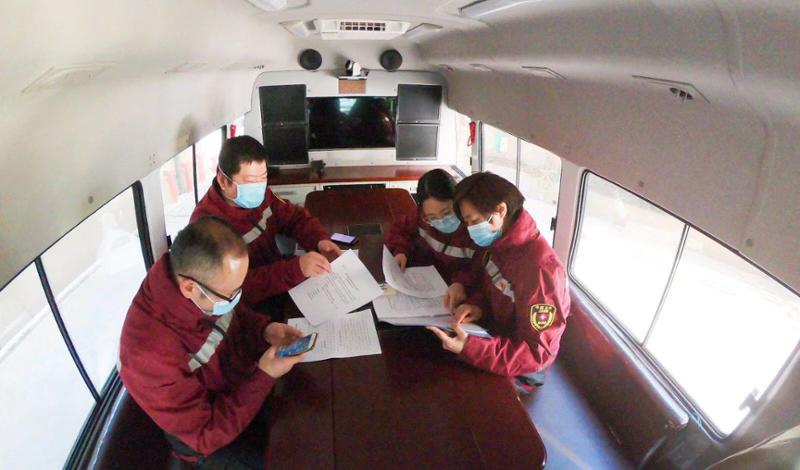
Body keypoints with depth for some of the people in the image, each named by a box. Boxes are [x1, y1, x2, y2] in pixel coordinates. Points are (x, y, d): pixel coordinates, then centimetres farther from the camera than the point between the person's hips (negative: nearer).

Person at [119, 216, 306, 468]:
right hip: (215, 440, -5)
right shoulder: (152, 352, -39)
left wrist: (264, 329, -15)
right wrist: (264, 378, -30)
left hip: (248, 382, 5)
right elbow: (205, 436, -26)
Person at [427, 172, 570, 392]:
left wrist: (469, 349, -38)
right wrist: (477, 306, -12)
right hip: (494, 335, 7)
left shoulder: (539, 268, -30)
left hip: (517, 373, -7)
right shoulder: (498, 244, -5)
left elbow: (536, 353, -27)